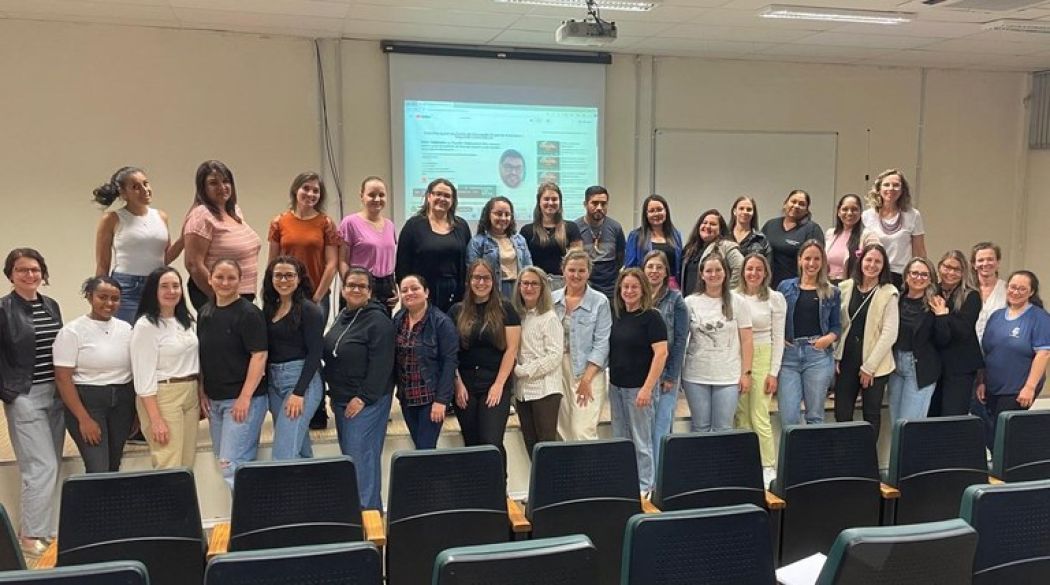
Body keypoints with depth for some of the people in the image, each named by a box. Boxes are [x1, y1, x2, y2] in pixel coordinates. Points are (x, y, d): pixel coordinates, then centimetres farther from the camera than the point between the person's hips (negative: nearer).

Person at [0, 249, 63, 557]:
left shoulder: (51, 306, 10)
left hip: (56, 395, 6)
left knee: (50, 467, 9)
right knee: (43, 467, -7)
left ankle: (38, 528, 20)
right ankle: (32, 536, 3)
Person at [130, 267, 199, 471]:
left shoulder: (185, 321, 12)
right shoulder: (146, 325, -11)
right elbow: (144, 376, -15)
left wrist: (201, 397, 11)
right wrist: (156, 420, -19)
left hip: (191, 395, 7)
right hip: (161, 398, -7)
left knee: (187, 465, 8)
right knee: (169, 468, -7)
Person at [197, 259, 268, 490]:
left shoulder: (249, 313, -10)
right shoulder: (205, 313, 11)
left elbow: (259, 355, -15)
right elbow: (204, 356, 17)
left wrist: (245, 397, -19)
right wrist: (203, 392, 9)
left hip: (243, 399, -8)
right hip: (214, 399, 8)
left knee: (231, 464, -11)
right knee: (229, 460, 13)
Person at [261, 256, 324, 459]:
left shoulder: (310, 310, -8)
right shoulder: (269, 309, 12)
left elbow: (315, 353, -12)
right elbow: (265, 351, 14)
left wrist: (299, 393, -17)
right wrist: (267, 385, 6)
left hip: (302, 380, -7)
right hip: (273, 381, 7)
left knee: (284, 454, -12)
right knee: (301, 451, 15)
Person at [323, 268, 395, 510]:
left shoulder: (378, 320, -14)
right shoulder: (342, 317, 13)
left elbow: (381, 363, -19)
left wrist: (364, 397, -20)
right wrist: (334, 392, 17)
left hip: (367, 401, -9)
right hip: (342, 399, 9)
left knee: (361, 456, -8)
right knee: (348, 455, 13)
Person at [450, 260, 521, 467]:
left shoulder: (505, 309, 2)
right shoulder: (457, 311, 7)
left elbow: (511, 349, -3)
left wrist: (499, 384, -9)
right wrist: (458, 384, -3)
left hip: (495, 384, -2)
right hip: (465, 386, 3)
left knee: (491, 442, -11)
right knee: (471, 444, 8)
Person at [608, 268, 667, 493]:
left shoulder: (651, 317, -10)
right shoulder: (616, 315, 8)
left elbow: (661, 353, -15)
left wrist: (647, 388, -19)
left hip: (638, 387, -6)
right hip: (616, 385, 6)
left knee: (641, 441, 2)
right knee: (620, 439, 14)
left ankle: (645, 487, 14)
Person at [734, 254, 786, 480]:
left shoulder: (775, 299, -1)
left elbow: (778, 338, -1)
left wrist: (773, 372, -5)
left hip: (762, 358, -2)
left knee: (759, 417, -5)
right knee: (741, 417, 6)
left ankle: (768, 468, 7)